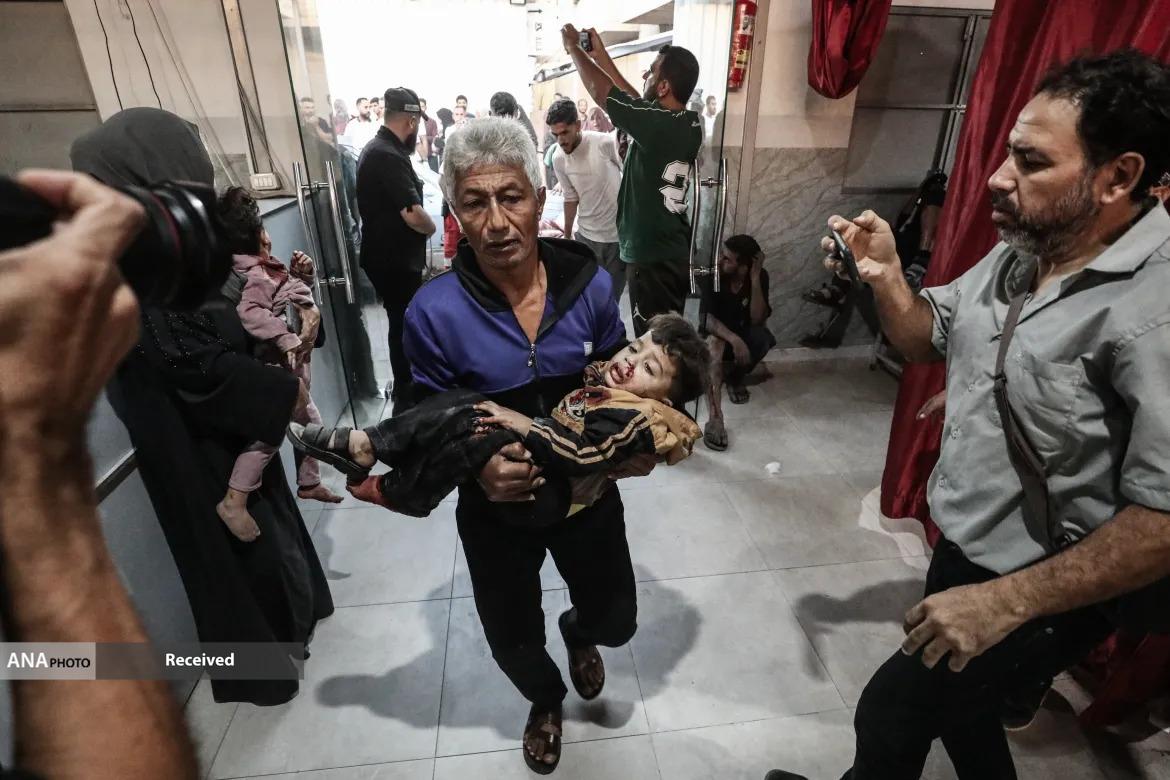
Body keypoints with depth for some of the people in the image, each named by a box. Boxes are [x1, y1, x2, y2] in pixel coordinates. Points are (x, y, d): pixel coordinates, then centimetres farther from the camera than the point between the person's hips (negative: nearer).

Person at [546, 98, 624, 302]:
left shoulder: (605, 143, -16)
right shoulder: (558, 158, -5)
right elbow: (571, 198, 8)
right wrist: (567, 235, 15)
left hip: (620, 234, -3)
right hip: (586, 237, 3)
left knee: (612, 295, 7)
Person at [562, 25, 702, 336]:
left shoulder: (657, 124, -20)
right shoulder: (690, 124, 5)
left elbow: (600, 90, -8)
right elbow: (637, 102, 18)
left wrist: (574, 46, 9)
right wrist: (601, 56, 22)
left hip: (651, 258, -9)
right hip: (675, 253, 9)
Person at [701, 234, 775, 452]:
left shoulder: (760, 276, -14)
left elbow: (757, 320, -24)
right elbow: (706, 317, -28)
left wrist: (755, 279, -31)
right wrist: (733, 339, -42)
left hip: (741, 332, 3)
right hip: (713, 332, -3)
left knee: (763, 337, -31)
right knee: (715, 343, -38)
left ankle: (734, 377, 1)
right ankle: (714, 418, -50)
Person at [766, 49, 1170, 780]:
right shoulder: (1020, 254, -3)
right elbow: (929, 338, 8)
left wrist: (1007, 601, -26)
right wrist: (887, 276, -10)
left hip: (1042, 592, -7)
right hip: (967, 547, 7)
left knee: (890, 713, 12)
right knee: (953, 703, 29)